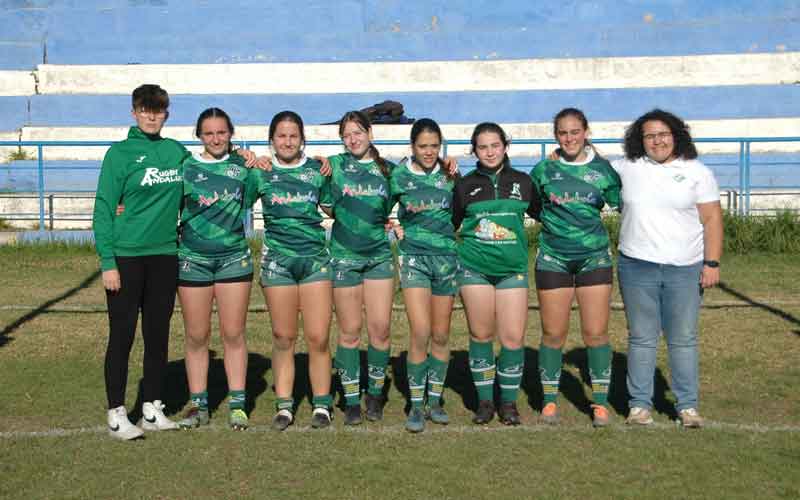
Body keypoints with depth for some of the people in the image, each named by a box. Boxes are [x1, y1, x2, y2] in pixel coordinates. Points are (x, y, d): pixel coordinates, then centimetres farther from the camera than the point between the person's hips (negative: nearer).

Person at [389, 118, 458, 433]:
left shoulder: (448, 175, 6)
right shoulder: (399, 176, 1)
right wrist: (398, 226, -2)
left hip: (446, 258, 3)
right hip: (414, 258, -2)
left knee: (441, 336, 6)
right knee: (420, 333, -13)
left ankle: (434, 401, 20)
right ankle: (416, 405, -1)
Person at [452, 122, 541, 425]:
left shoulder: (523, 182, 7)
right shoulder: (465, 184, 6)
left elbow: (541, 213, 19)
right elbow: (451, 223, 14)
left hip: (512, 268, 0)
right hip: (474, 267, 0)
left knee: (513, 338, -4)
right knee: (481, 335, 5)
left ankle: (509, 402, 13)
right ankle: (485, 400, 18)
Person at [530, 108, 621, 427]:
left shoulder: (603, 169, 1)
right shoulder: (544, 170, 1)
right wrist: (551, 222, 1)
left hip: (594, 257, 0)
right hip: (553, 258, 0)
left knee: (596, 333, 0)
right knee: (553, 333, 5)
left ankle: (600, 402, 13)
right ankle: (549, 400, 19)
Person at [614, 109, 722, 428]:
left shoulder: (697, 171, 2)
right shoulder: (627, 168, 6)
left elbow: (712, 219, 0)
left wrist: (712, 263, -7)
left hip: (685, 269, -1)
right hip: (637, 267, 1)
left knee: (684, 339, 4)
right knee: (641, 338, 7)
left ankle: (687, 405, 15)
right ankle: (640, 403, 15)